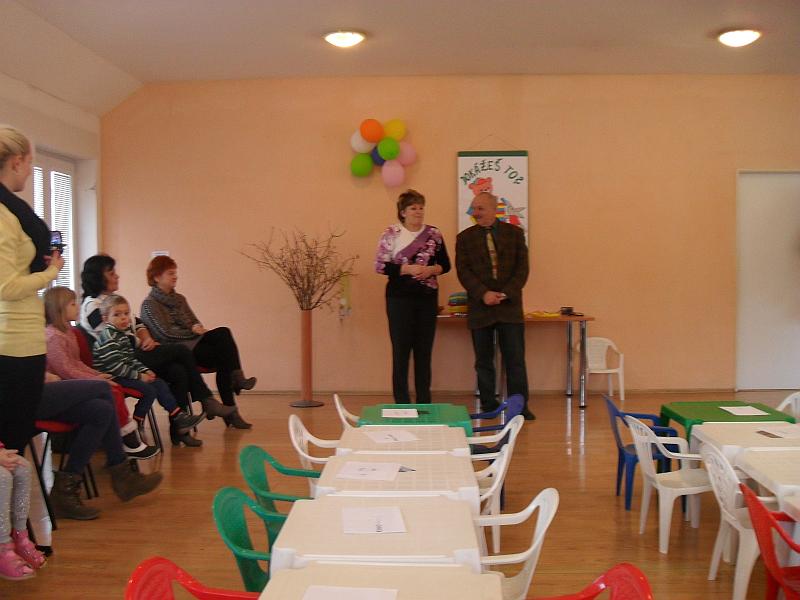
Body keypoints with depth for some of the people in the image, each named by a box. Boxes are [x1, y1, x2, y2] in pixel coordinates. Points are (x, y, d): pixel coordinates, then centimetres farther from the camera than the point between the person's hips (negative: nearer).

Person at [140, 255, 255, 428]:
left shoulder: (179, 299, 22)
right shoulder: (149, 304, -1)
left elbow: (196, 323, 19)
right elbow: (166, 333, -12)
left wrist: (200, 330, -3)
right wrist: (192, 331, -8)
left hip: (192, 343, 6)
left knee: (223, 333, -23)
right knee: (223, 356, -26)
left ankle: (237, 378, -28)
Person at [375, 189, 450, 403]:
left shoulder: (434, 234, 6)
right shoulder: (391, 234, -2)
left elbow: (445, 264, 10)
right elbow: (380, 265, -6)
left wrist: (431, 269, -11)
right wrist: (407, 268, -18)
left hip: (427, 298, 3)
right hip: (400, 298, -3)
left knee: (424, 350, 8)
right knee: (401, 350, 0)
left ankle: (424, 402, 18)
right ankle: (401, 402, 10)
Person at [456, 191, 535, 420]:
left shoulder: (514, 233, 7)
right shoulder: (465, 237, 7)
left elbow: (522, 268, 1)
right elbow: (463, 271, -2)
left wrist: (506, 293, -12)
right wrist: (483, 294, -15)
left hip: (510, 306, 0)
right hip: (479, 308, 1)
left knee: (515, 359, -1)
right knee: (484, 361, 6)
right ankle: (488, 406, 15)